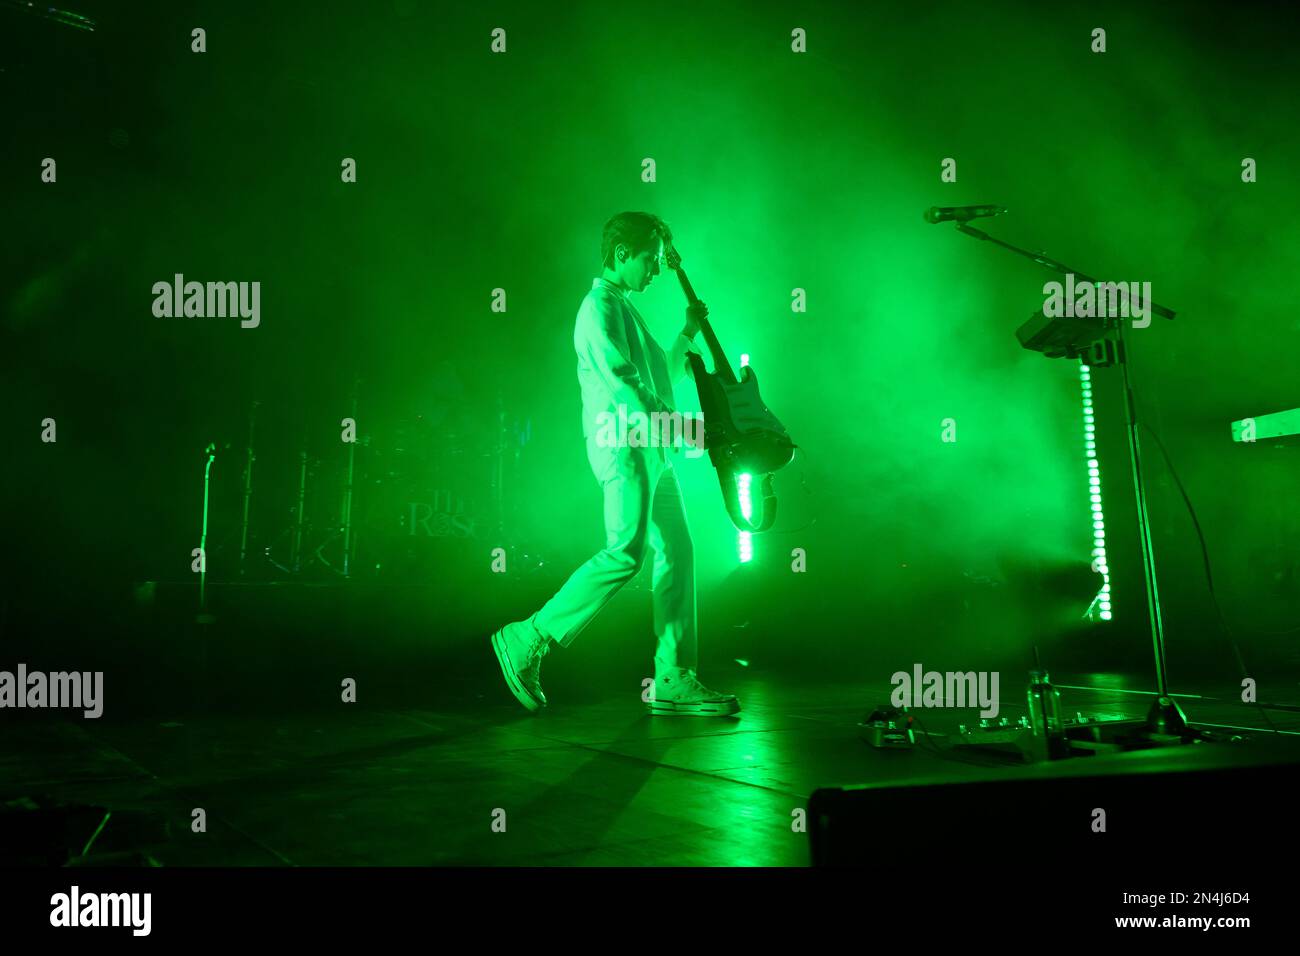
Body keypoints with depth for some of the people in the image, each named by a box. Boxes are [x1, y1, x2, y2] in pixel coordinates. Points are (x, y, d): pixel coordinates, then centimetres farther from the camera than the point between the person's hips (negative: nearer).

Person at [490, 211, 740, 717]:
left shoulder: (625, 308, 24)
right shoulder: (599, 305, -6)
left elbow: (659, 376, 35)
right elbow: (621, 378, -20)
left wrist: (688, 332, 31)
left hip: (649, 450, 10)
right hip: (621, 445, -10)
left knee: (676, 554, 4)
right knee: (625, 553, -20)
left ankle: (673, 680, 5)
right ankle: (530, 639, -11)